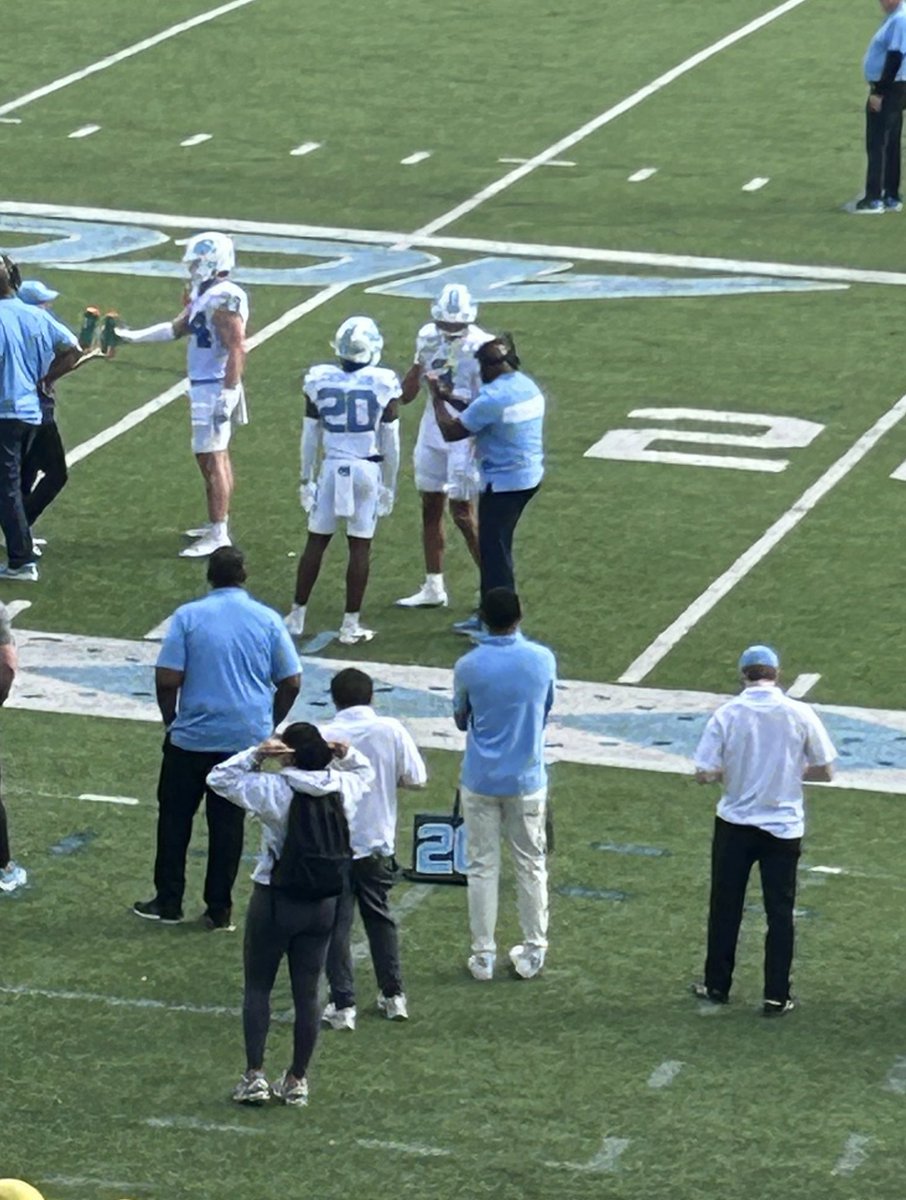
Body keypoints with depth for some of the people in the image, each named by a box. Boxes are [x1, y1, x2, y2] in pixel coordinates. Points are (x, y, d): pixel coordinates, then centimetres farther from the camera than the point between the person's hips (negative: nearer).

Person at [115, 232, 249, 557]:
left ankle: (218, 534, -8)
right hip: (205, 386, 10)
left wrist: (226, 395, -24)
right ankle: (218, 523, 28)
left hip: (215, 388, -10)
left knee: (212, 458, -9)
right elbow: (177, 328, 23)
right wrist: (132, 336, 23)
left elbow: (237, 349, -23)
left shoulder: (223, 299, -19)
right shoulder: (205, 295, 12)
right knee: (217, 456, 18)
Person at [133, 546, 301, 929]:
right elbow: (291, 682, 1)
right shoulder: (268, 620, -1)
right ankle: (219, 909, 11)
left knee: (175, 817, 12)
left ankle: (168, 902, 16)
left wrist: (171, 721, 6)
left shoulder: (188, 617, -7)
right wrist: (269, 724, 15)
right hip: (248, 738, 2)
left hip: (192, 738, -2)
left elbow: (167, 679, -10)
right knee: (228, 822, 9)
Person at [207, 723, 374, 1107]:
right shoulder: (344, 788, -4)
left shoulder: (273, 790, -17)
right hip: (323, 903, 4)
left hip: (275, 901, -4)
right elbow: (365, 771, 20)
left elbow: (219, 778, -8)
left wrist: (256, 754, -13)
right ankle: (297, 1080, 17)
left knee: (257, 988, 10)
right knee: (307, 992, 11)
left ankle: (254, 1076, 4)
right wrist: (345, 754, 0)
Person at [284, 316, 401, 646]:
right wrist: (389, 484, 8)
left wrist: (306, 479, 13)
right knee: (360, 546, 5)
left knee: (316, 541, 12)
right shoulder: (383, 384, -8)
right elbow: (390, 442, -2)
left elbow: (310, 436, 4)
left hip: (332, 468, 2)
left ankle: (297, 616, 17)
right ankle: (351, 624, 7)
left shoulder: (320, 381, -3)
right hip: (368, 470, -2)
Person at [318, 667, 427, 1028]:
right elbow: (417, 778, -5)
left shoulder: (322, 737, -14)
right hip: (377, 843, 3)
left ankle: (343, 1005, 3)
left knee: (336, 925, 5)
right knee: (380, 918, 20)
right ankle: (394, 995, 24)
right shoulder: (391, 731, -9)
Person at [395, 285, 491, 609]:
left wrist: (479, 448, -18)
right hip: (433, 429, 7)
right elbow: (406, 396, 6)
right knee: (430, 507, 12)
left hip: (466, 434, -7)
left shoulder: (479, 347, -17)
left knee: (462, 512, -6)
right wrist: (420, 362, -9)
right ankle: (433, 588, 23)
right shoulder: (429, 337, 1)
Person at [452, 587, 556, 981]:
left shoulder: (469, 667, -13)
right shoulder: (542, 660, -9)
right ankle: (532, 951, 18)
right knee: (531, 865, 13)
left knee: (482, 866, 8)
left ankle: (483, 955, 11)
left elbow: (461, 720, 2)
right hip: (527, 780, 1)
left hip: (480, 781, -1)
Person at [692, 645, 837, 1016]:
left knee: (725, 908, 14)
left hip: (735, 824, 0)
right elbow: (826, 770, -2)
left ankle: (717, 986, 23)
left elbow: (704, 773, -11)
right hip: (783, 827, 0)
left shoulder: (727, 714, -10)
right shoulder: (799, 714, -8)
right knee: (780, 912, 8)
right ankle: (776, 997, 9)